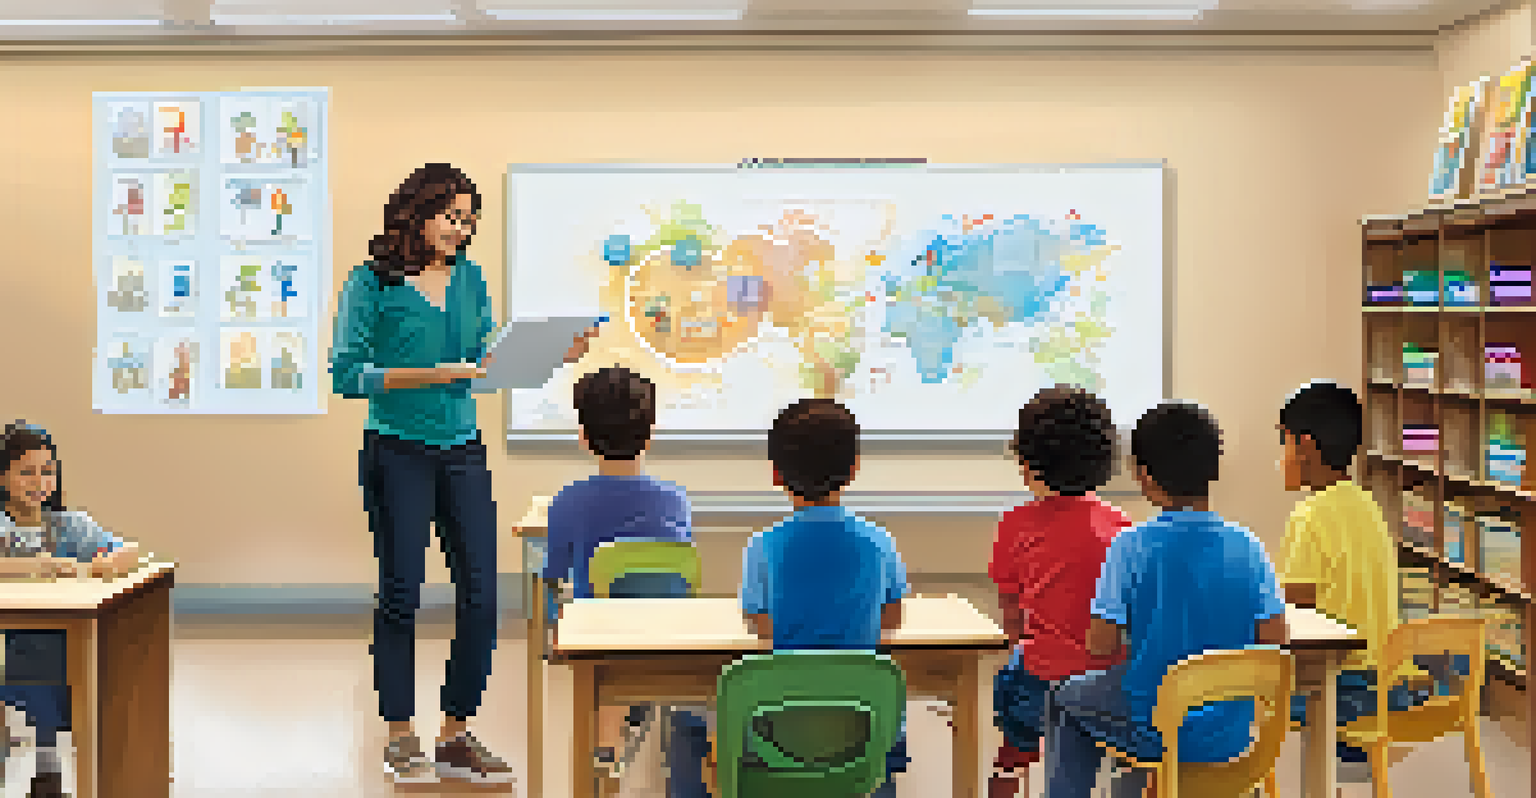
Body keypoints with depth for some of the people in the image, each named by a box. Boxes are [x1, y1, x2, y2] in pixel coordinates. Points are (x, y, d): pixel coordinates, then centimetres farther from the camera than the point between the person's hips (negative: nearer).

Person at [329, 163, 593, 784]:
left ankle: (457, 734, 14)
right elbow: (348, 375, -11)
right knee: (401, 593, 2)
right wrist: (432, 375, -19)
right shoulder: (373, 283, -6)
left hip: (463, 449, 5)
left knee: (481, 593, 1)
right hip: (398, 452, -5)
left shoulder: (470, 279, 10)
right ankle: (400, 740, 15)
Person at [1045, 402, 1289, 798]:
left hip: (1152, 733, -3)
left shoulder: (1130, 547, -15)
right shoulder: (1247, 547, -7)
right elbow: (1275, 640, -5)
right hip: (1231, 738, 4)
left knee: (1068, 695, 27)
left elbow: (1100, 646, -15)